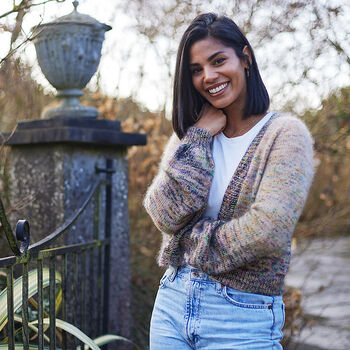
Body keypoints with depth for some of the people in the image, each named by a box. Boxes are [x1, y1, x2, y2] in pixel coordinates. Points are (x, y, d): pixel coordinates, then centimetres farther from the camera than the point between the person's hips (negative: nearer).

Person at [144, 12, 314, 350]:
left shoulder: (286, 133, -9)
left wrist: (194, 245, -9)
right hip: (173, 302, 5)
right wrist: (200, 137, -10)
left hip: (242, 319, -4)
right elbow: (166, 216, -9)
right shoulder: (189, 134, 6)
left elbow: (268, 229, -22)